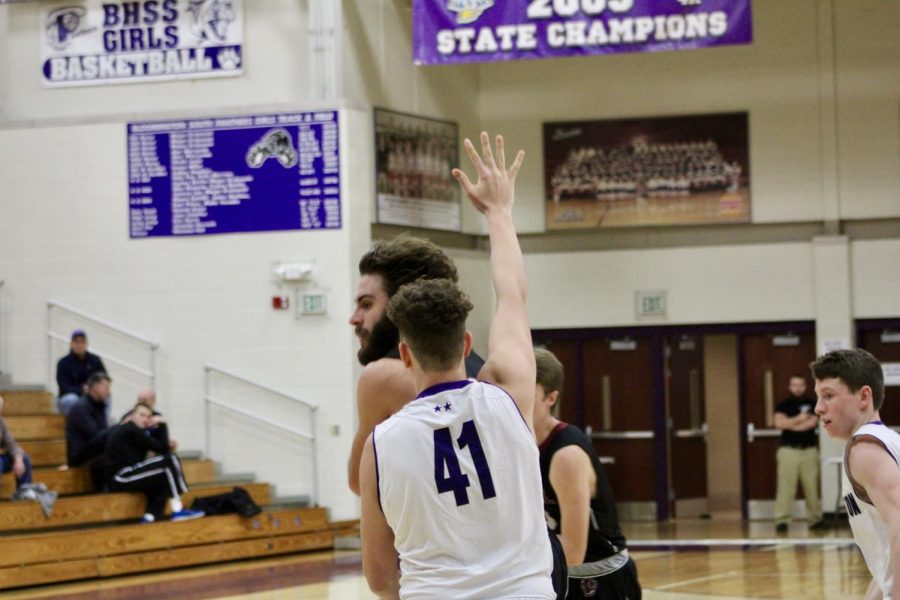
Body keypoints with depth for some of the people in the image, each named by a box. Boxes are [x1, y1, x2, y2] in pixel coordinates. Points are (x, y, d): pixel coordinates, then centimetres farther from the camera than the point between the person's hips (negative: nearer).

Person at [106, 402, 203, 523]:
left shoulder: (123, 429, 21)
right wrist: (162, 425, -1)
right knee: (169, 461, -11)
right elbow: (162, 449, -7)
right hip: (122, 477, -10)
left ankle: (150, 517, 4)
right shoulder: (132, 430, -8)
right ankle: (178, 510, -13)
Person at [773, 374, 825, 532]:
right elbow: (779, 423, -9)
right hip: (788, 450, -1)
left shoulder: (812, 404, 8)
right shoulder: (783, 405, 7)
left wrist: (791, 425, -5)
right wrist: (798, 419, -10)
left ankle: (815, 519, 10)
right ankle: (782, 520, -6)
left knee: (812, 486, 3)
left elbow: (813, 422, -7)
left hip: (809, 450, 1)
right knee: (786, 486, -6)